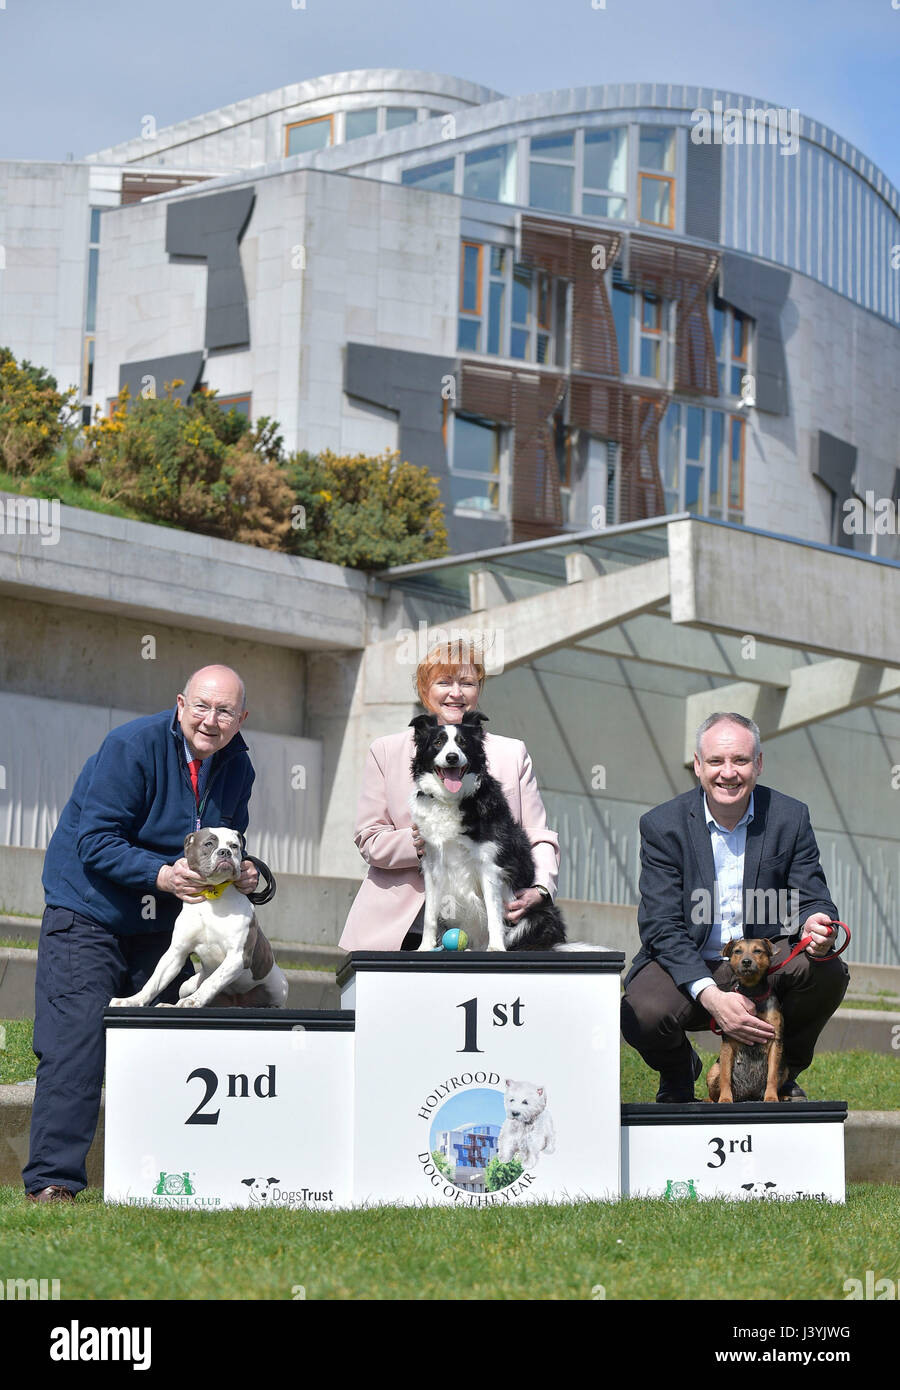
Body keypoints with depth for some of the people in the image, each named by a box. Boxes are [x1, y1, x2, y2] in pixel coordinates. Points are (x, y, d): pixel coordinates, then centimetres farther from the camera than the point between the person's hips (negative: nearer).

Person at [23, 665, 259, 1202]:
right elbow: (94, 842, -18)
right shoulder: (132, 746, -16)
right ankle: (53, 1179, -10)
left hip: (165, 925, 6)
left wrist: (243, 874, -7)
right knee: (74, 1046, -12)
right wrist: (162, 875, -28)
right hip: (88, 915, -6)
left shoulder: (237, 767, 4)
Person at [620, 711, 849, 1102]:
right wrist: (711, 997, -31)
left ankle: (782, 1073, 3)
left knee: (828, 972, -27)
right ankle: (678, 1072, 9)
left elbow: (813, 902, -3)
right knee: (644, 1015, -32)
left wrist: (816, 927, -32)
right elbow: (662, 926, -15)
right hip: (687, 966, -2)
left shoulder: (791, 818, -4)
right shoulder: (662, 825, -10)